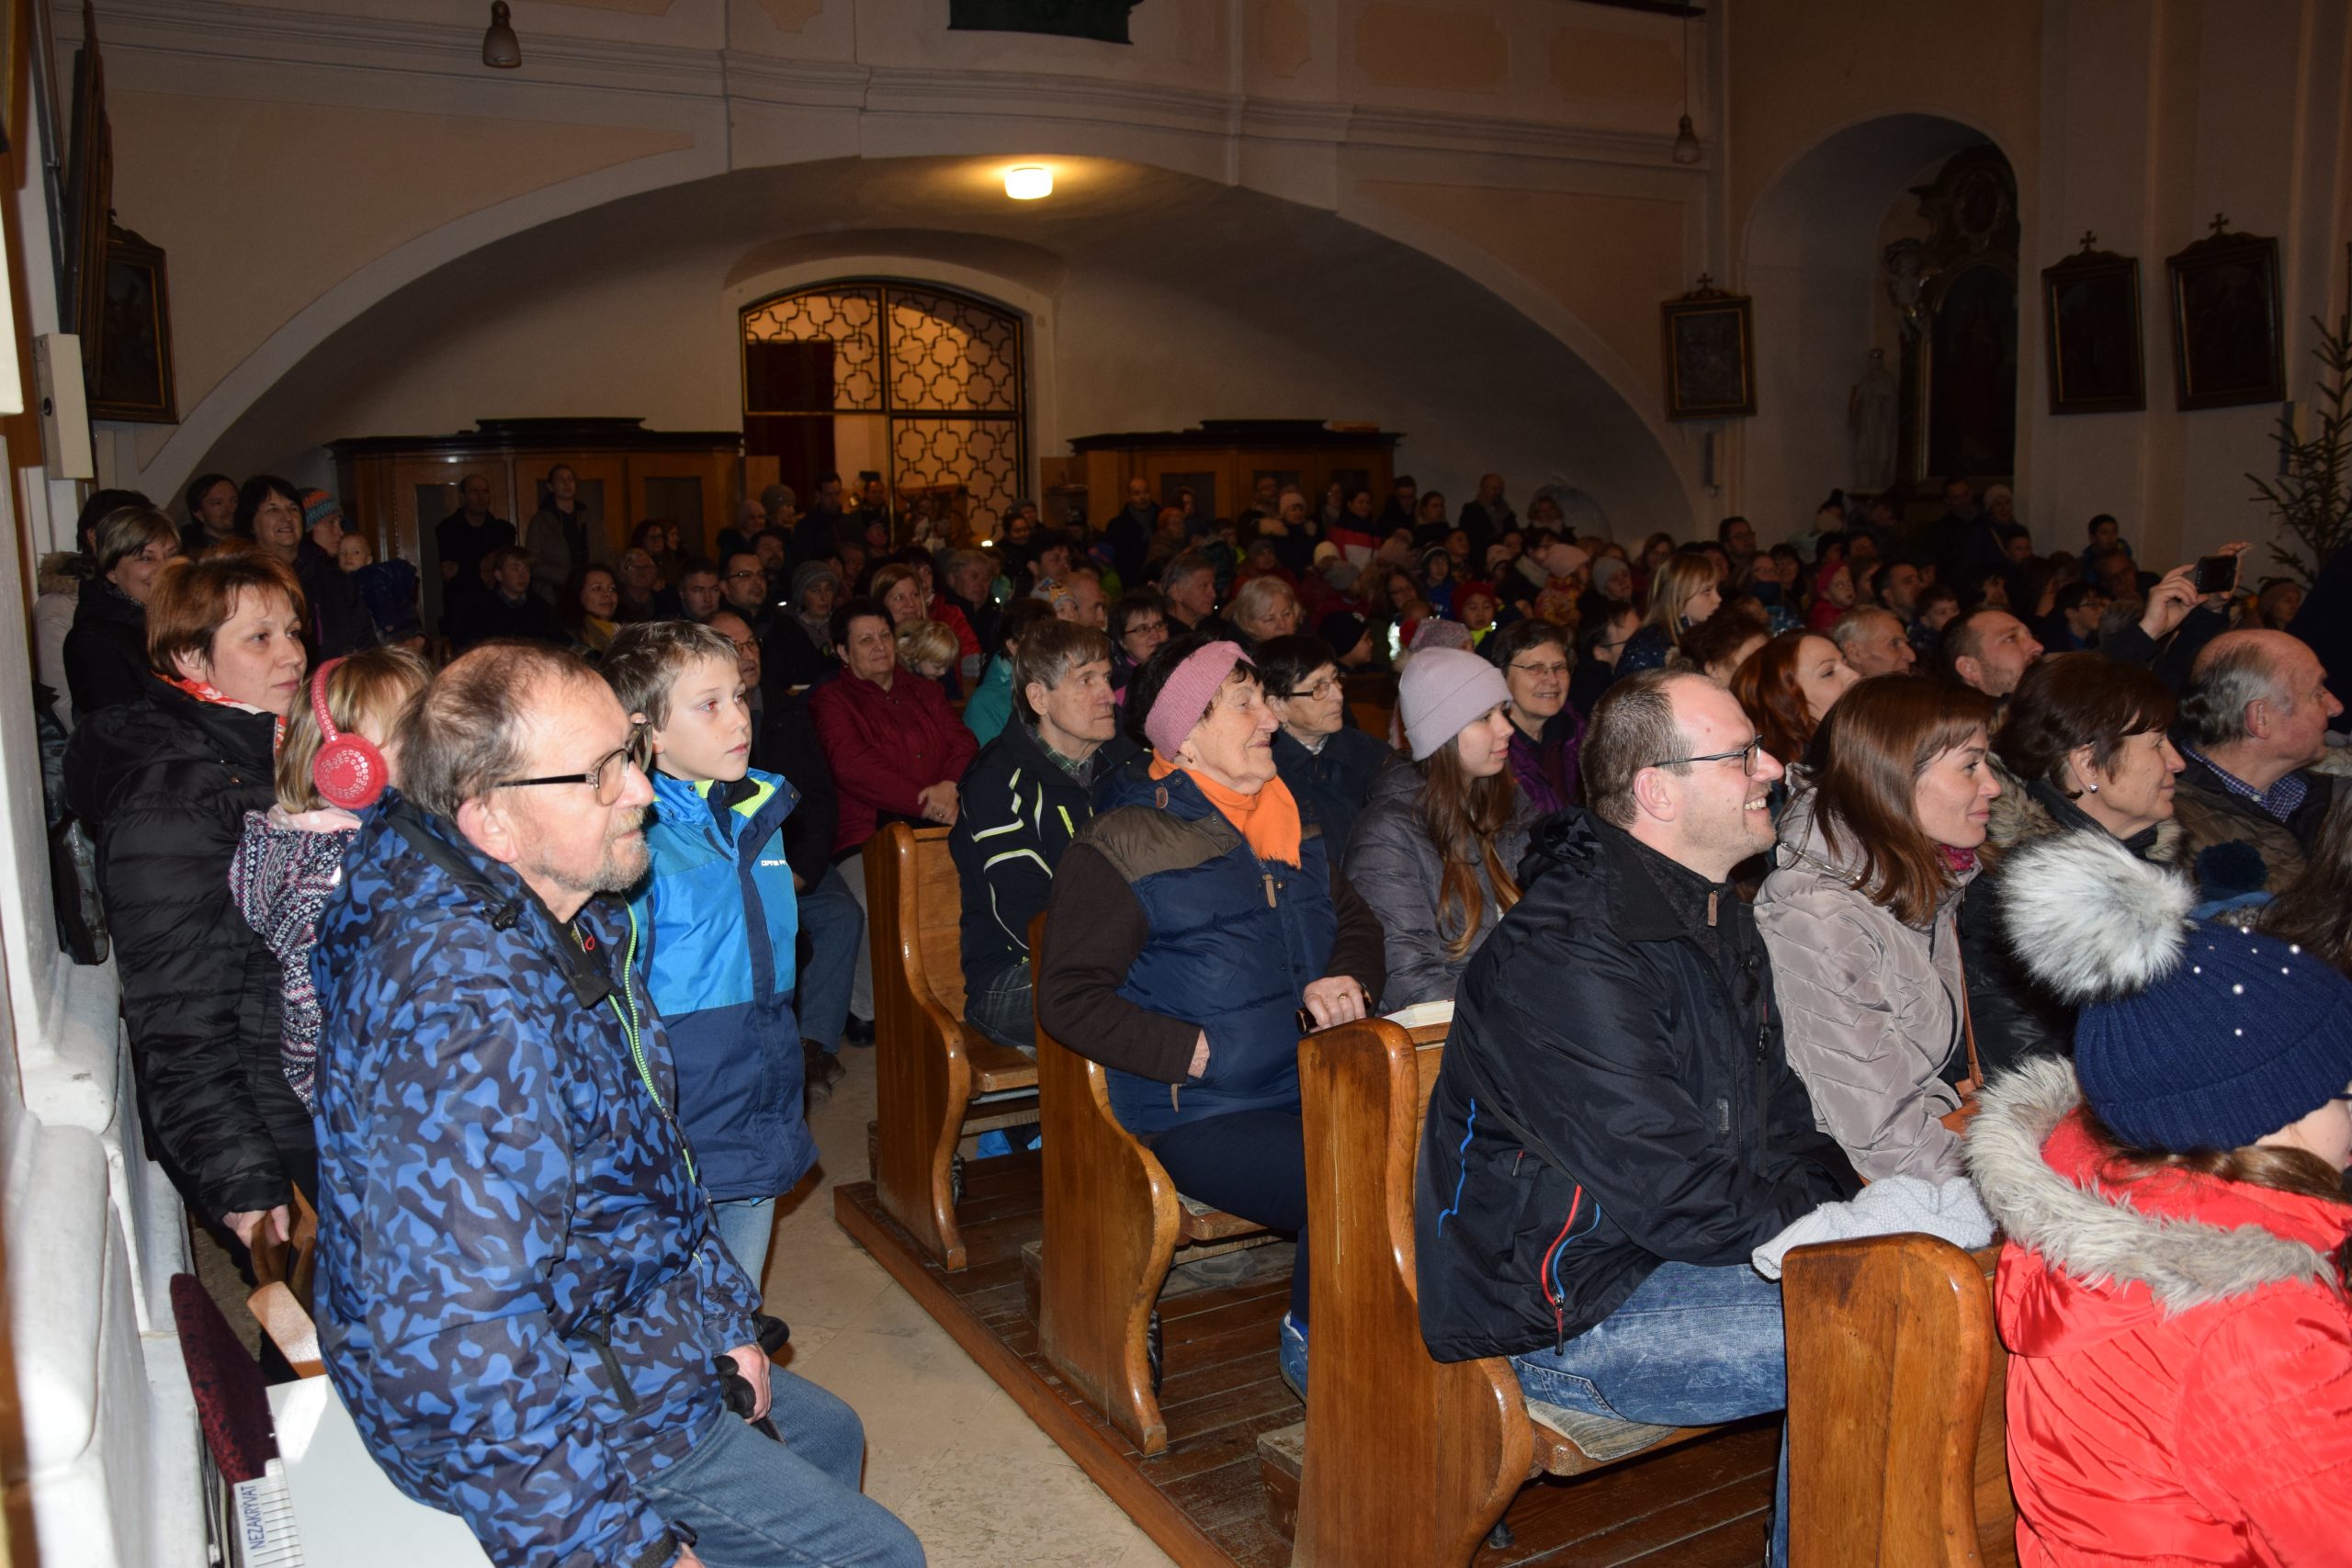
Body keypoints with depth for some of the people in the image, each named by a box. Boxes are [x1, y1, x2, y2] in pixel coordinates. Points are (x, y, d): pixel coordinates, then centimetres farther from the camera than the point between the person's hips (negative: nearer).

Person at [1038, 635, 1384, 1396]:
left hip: (1314, 1088, 7)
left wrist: (1344, 978, 4)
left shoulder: (1288, 827, 16)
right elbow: (1069, 998, -10)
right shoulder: (1122, 845, -7)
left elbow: (1356, 921, 28)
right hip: (1199, 1117, -6)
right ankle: (1314, 1341, 1)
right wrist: (1195, 1052, -17)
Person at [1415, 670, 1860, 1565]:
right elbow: (1676, 1196, -24)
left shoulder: (1718, 921, 10)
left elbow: (1780, 1122, 17)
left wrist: (1847, 1210, -1)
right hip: (1564, 1316, -10)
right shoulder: (1562, 957, -23)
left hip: (1680, 1249, 10)